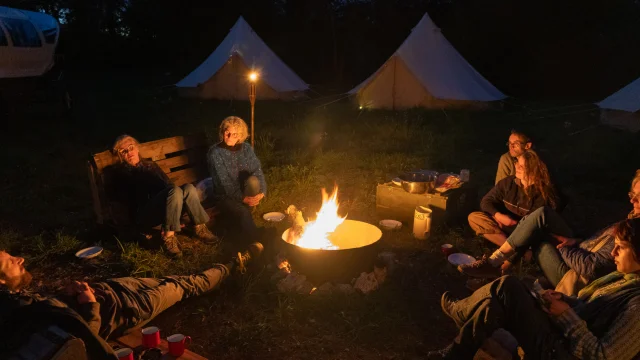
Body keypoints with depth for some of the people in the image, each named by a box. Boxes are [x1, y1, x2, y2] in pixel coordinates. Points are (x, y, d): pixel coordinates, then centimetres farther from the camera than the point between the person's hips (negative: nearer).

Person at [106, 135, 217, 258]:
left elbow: (168, 184, 21)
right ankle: (168, 237, -29)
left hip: (165, 207, 5)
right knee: (175, 191, -33)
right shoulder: (117, 173, 14)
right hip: (143, 213, -5)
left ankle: (199, 227, -18)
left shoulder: (150, 165, 27)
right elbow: (112, 195, -1)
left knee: (189, 188, -25)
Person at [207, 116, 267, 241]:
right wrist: (242, 198, -23)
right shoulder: (215, 153, -13)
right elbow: (223, 182, -17)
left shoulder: (246, 148, 0)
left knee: (253, 180, -30)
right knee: (243, 212, -32)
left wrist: (262, 192, -25)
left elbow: (257, 171, -7)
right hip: (225, 196, -4)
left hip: (245, 191, 4)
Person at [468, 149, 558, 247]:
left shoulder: (541, 192, -10)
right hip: (503, 224, 5)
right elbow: (486, 201, -1)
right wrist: (498, 216, -18)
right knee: (473, 217, -19)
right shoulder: (508, 182, 0)